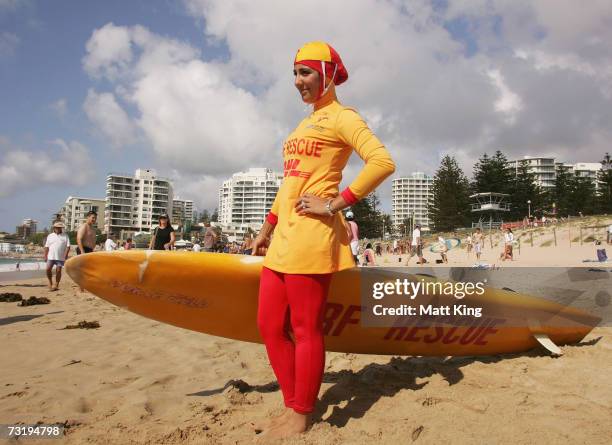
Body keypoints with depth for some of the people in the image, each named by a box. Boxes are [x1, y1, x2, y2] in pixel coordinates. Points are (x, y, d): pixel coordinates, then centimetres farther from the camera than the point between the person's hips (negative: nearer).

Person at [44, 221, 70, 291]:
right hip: (51, 257, 2)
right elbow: (46, 247, 11)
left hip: (60, 257, -1)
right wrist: (45, 256, 4)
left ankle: (56, 285, 11)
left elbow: (68, 246, -1)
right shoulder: (50, 236, 12)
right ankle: (50, 283, 13)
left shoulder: (65, 236, 5)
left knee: (58, 271, 0)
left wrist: (66, 255, -12)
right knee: (48, 269, -7)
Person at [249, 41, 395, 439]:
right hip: (283, 238, 10)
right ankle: (294, 406, 25)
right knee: (270, 324, 11)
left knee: (305, 329, 0)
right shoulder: (305, 124, 25)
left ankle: (301, 418, 16)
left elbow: (383, 163, -16)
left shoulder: (342, 117, -2)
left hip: (311, 236, -9)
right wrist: (266, 230, 24)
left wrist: (334, 205, -16)